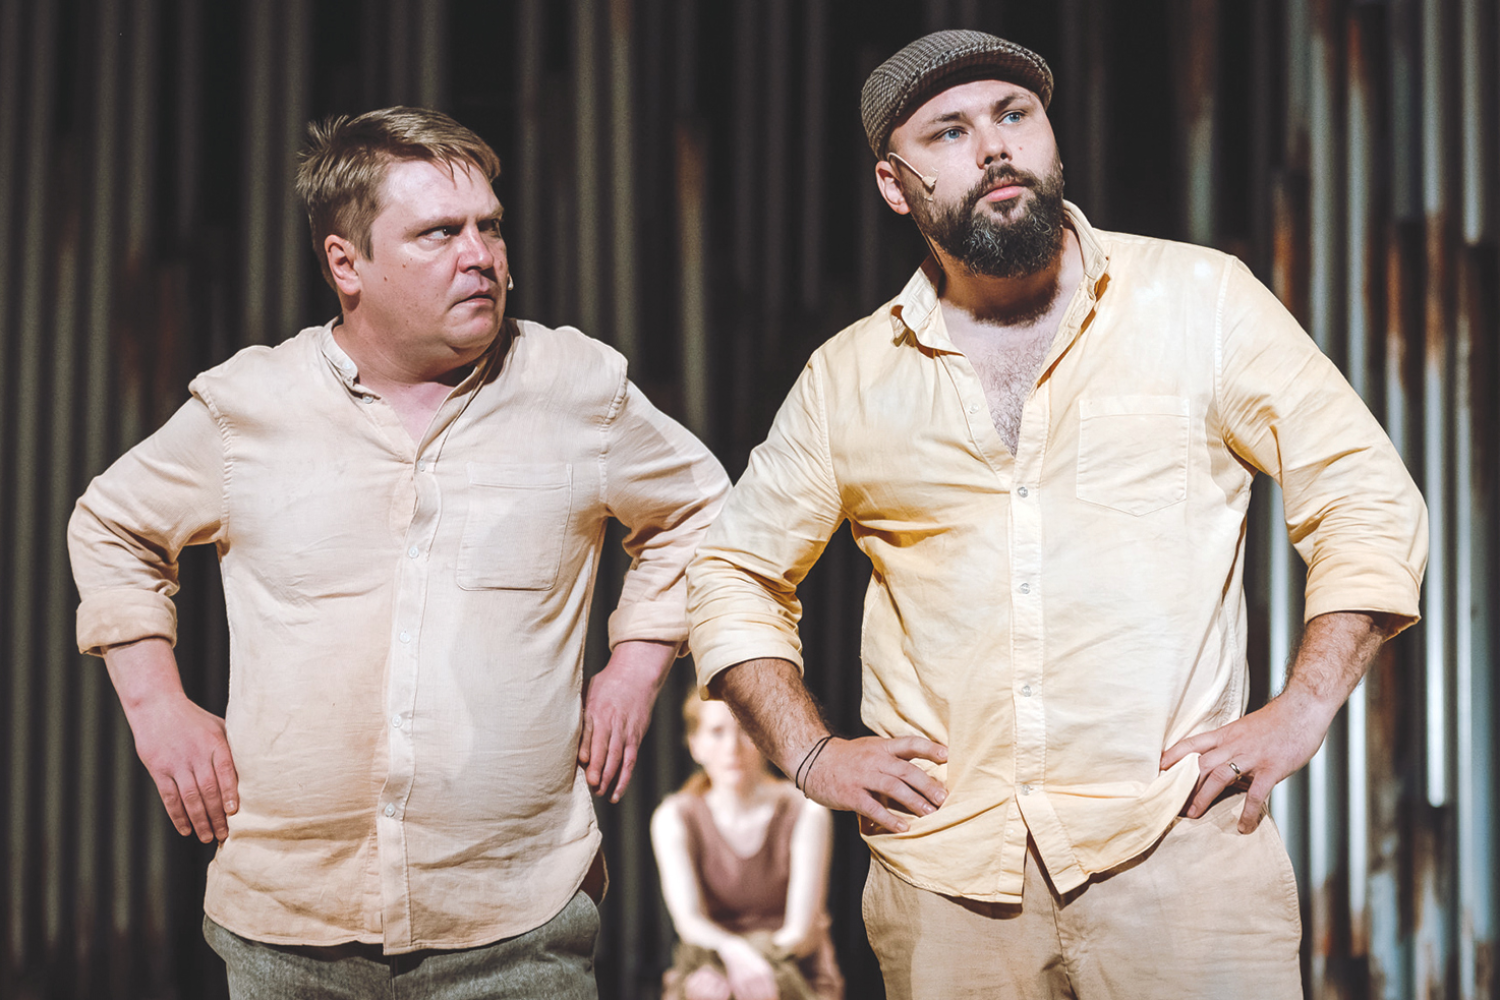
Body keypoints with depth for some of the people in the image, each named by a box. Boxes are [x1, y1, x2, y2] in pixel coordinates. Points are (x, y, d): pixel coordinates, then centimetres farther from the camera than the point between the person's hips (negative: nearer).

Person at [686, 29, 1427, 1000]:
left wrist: (1300, 714, -5)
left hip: (1183, 847, -2)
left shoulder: (1202, 300, 3)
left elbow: (1370, 499, 4)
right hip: (947, 875, 2)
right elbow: (736, 573, 19)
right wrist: (811, 753, 7)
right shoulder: (849, 376, 9)